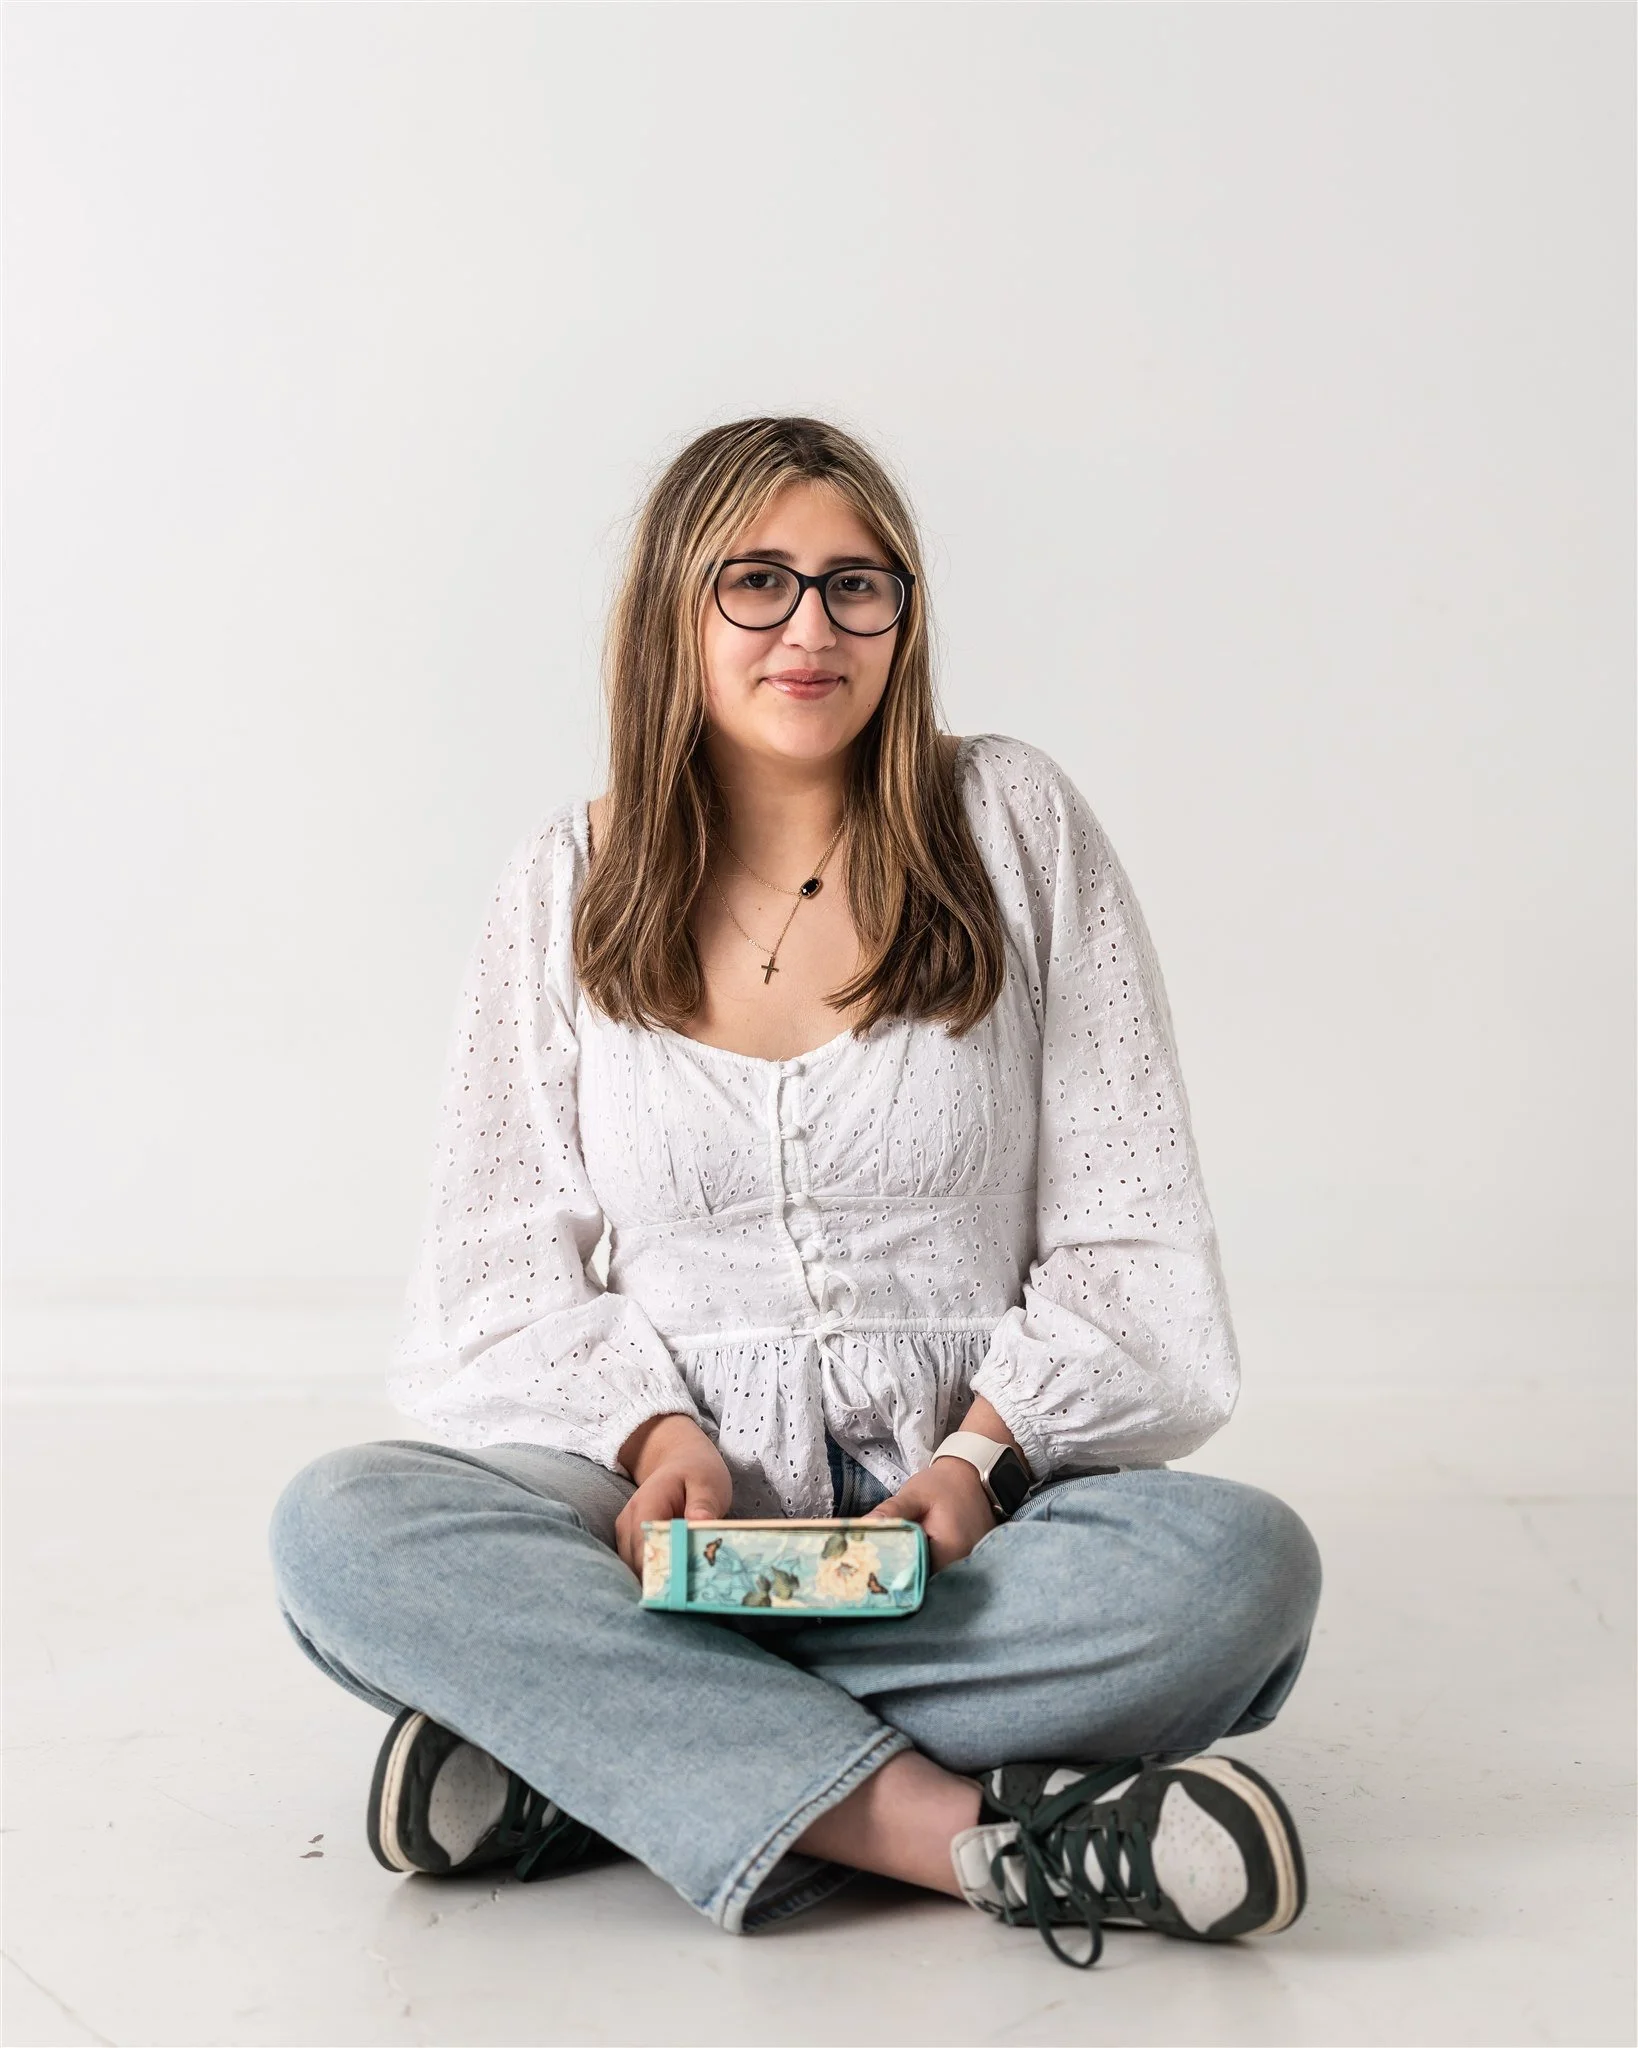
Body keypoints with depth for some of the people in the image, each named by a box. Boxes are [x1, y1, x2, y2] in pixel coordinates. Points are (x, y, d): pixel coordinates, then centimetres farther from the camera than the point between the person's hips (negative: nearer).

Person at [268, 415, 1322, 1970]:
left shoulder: (1016, 825, 2)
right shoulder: (569, 886, 5)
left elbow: (1126, 1233, 2)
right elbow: (504, 1258, 5)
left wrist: (982, 1452, -12)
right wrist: (655, 1436, -13)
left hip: (964, 1507, 0)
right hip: (675, 1498, 1)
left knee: (1243, 1562, -31)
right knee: (339, 1526, -27)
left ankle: (590, 1753, -25)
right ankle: (964, 1831, -31)